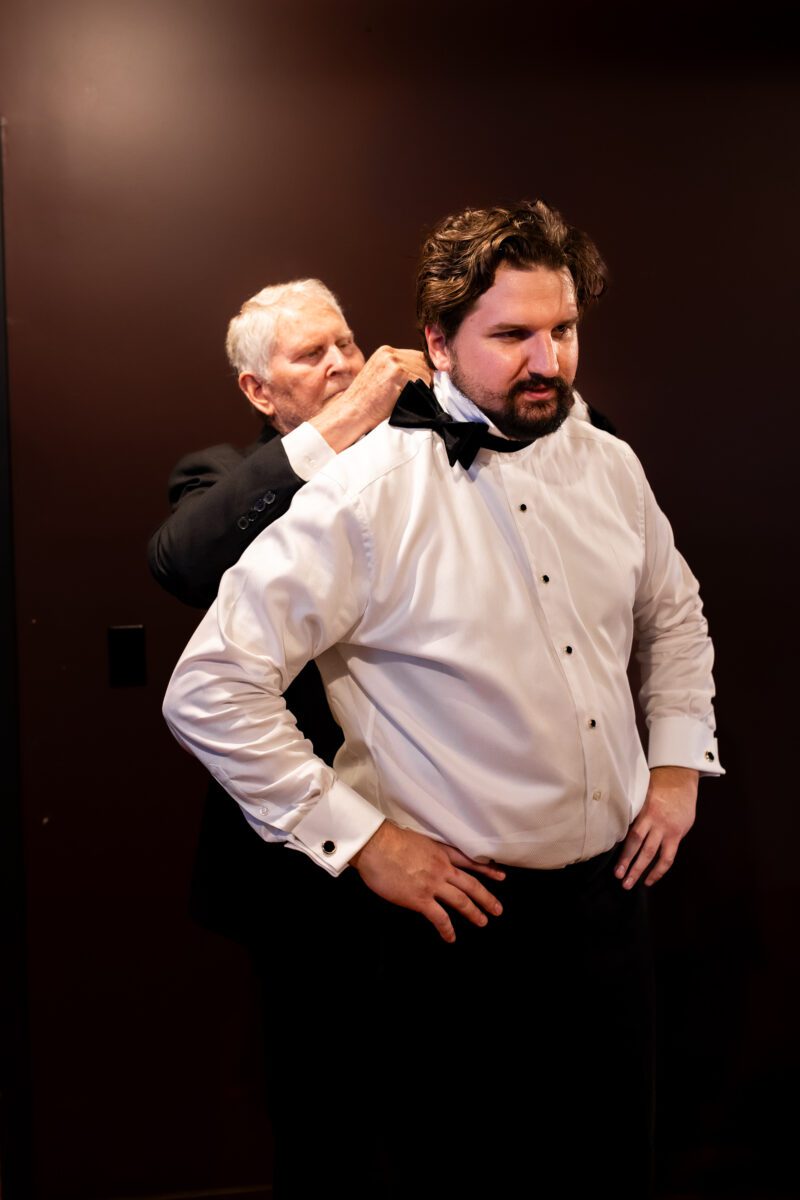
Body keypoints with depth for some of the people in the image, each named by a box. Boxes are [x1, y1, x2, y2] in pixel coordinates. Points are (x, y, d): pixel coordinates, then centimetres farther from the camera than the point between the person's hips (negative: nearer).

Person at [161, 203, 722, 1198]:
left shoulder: (609, 466, 2)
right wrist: (360, 837, -17)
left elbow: (673, 615, 20)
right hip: (462, 919, -5)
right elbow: (209, 689, -19)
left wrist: (680, 760, 9)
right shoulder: (366, 498, -18)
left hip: (611, 890, 6)